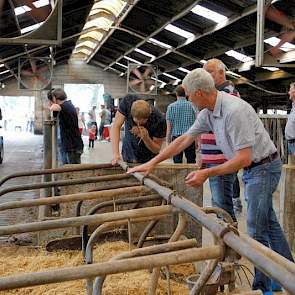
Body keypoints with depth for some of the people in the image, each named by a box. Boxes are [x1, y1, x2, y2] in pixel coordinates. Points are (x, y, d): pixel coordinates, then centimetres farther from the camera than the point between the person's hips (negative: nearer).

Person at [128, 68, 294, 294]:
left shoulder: (234, 111, -29)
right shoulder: (208, 112, 0)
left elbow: (244, 158, -29)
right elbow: (185, 139, 6)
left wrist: (207, 173, -29)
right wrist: (152, 163, 6)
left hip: (263, 167, -10)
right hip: (252, 169, 10)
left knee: (257, 229, -4)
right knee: (269, 222, 18)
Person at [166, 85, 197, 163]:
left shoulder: (171, 107, -1)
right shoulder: (192, 105, -1)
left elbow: (169, 126, -2)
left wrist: (168, 140, 7)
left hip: (176, 137, 0)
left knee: (177, 161, 5)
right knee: (191, 160, 6)